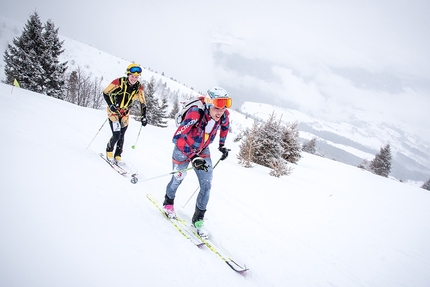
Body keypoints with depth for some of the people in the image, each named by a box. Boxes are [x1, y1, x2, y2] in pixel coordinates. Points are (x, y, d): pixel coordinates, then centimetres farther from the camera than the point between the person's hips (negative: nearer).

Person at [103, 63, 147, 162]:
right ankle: (109, 150, 15)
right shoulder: (118, 82, -21)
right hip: (113, 110, -4)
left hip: (125, 113, 4)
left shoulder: (139, 87, -10)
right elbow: (105, 93, -8)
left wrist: (143, 117, -8)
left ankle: (117, 155, 25)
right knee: (116, 134, -14)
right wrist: (111, 105, -21)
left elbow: (143, 103, 1)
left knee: (121, 136, 6)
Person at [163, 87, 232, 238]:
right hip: (183, 149, -4)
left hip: (203, 150, 4)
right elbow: (177, 138, -41)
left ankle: (198, 219, 14)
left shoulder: (223, 115, -22)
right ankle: (168, 202, 47)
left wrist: (222, 145, 6)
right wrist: (193, 157, -47)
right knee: (178, 179, 15)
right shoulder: (196, 114, -39)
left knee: (207, 185, -4)